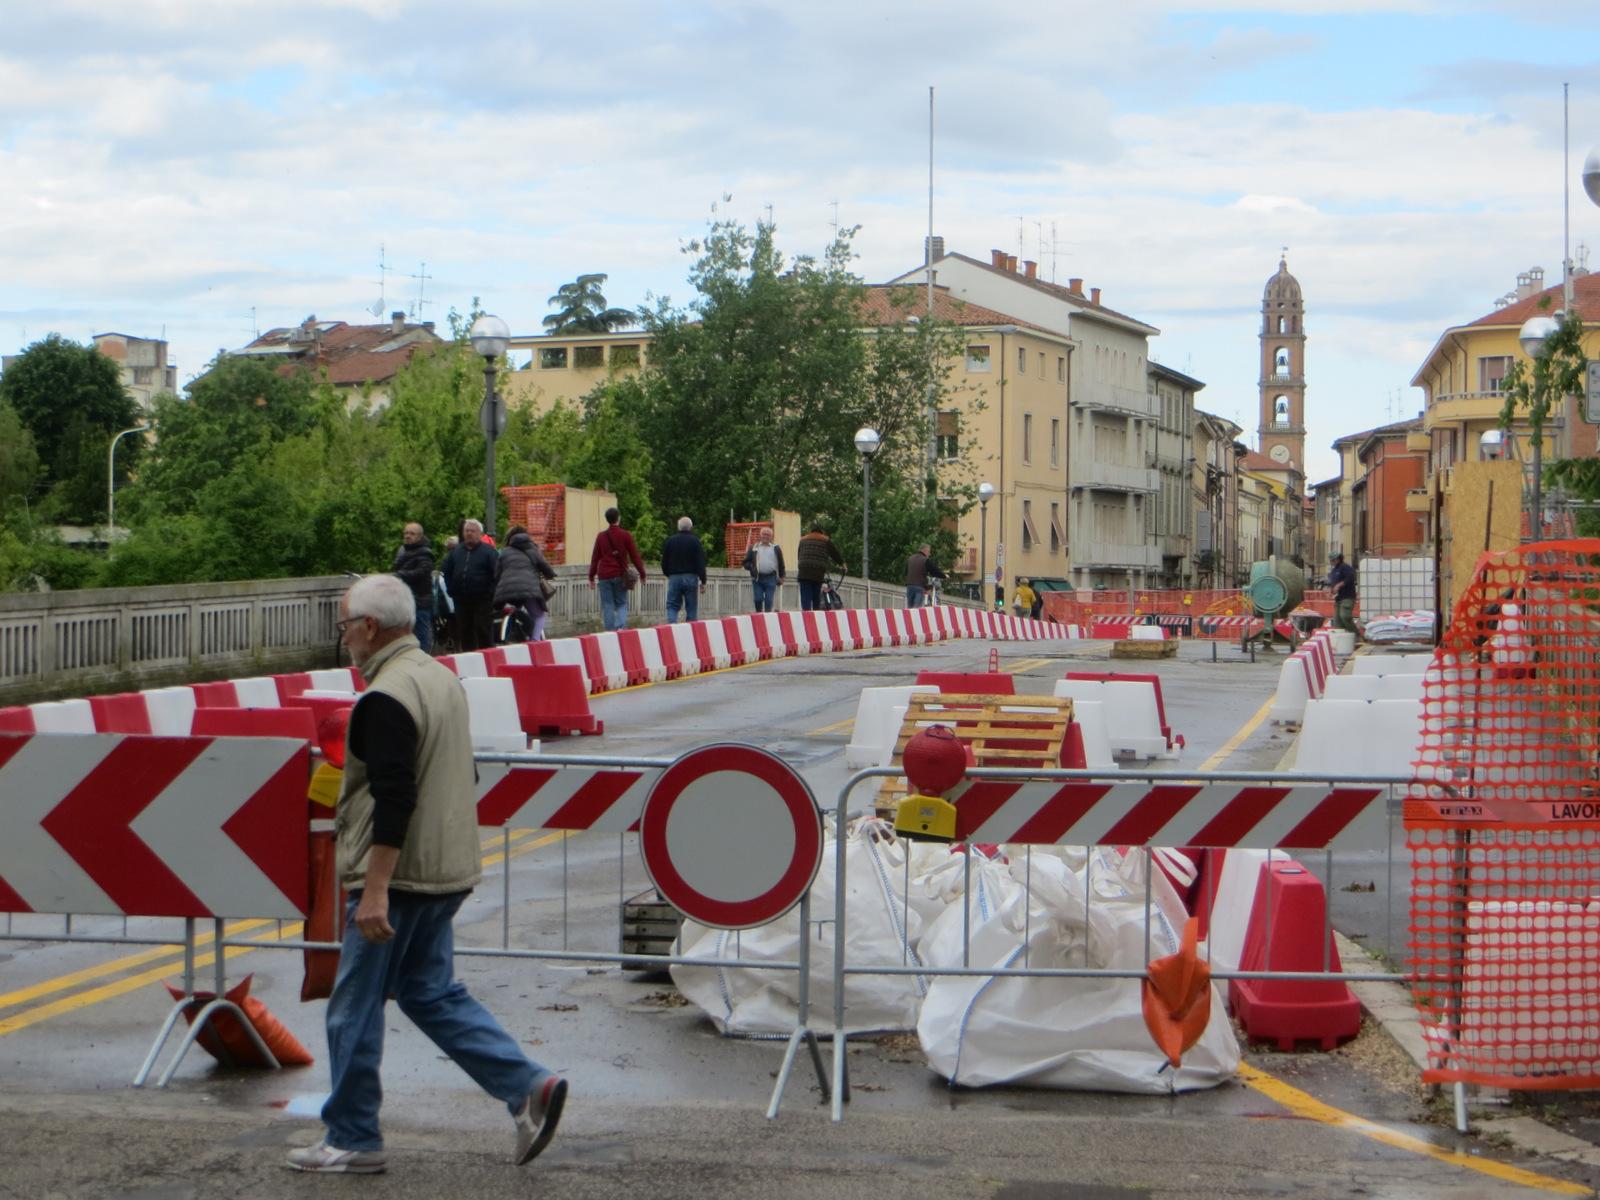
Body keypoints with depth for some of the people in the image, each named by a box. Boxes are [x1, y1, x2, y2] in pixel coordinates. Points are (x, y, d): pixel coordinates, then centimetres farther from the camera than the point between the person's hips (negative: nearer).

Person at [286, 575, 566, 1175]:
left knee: (354, 1008, 3)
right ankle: (529, 1085, 6)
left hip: (399, 877, -9)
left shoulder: (385, 699, -19)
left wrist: (374, 891, -26)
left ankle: (351, 1141, 13)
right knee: (431, 992, 17)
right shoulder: (442, 677, 12)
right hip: (446, 872, 9)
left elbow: (393, 802, -26)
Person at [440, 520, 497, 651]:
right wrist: (451, 590, 10)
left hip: (482, 600, -5)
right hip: (461, 600, 5)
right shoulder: (456, 551, 12)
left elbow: (497, 573, -9)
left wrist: (491, 592, -14)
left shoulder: (488, 551, -5)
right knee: (464, 632, 9)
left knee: (483, 630, -6)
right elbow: (447, 571, 20)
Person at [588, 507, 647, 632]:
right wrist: (642, 573, 7)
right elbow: (634, 556, 0)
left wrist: (591, 577, 11)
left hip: (604, 576, 1)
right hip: (620, 575, -1)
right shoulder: (626, 536, -1)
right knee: (621, 604, 7)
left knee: (607, 606, 4)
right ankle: (621, 627, -14)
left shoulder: (601, 536, 3)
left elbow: (595, 558, 5)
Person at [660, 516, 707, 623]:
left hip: (674, 577, 2)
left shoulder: (670, 541, 5)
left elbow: (664, 561, 11)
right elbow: (701, 563, -6)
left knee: (672, 606, 3)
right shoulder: (695, 541, -3)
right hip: (690, 578, -2)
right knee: (691, 608, 3)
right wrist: (703, 581, -4)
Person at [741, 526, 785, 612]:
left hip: (771, 578, -1)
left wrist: (781, 577, 8)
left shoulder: (776, 548, 10)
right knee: (758, 599, -1)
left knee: (769, 601, -2)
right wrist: (751, 567, -8)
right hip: (757, 578, 1)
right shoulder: (754, 548, 10)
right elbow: (746, 562, 11)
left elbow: (781, 563, 13)